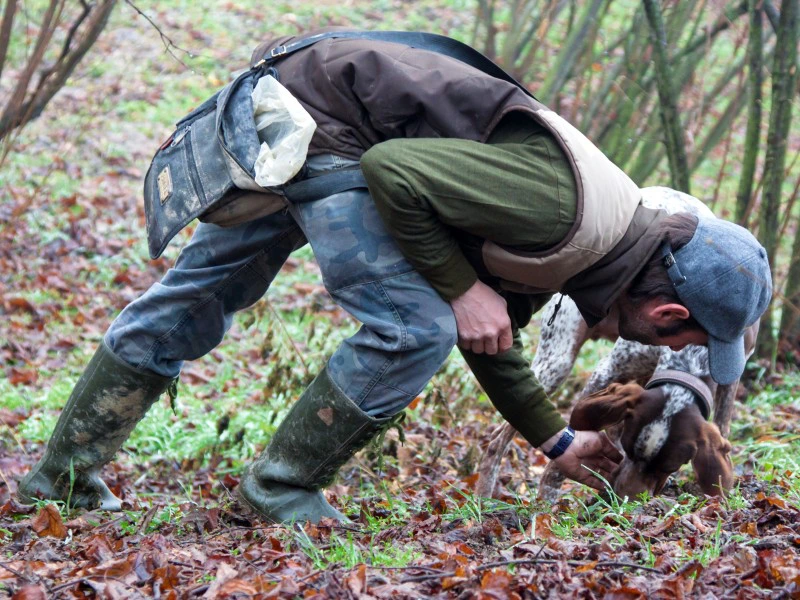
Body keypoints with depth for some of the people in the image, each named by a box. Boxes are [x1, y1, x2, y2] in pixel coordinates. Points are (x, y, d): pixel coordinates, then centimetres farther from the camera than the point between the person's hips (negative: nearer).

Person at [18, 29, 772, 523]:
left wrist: (556, 442, 22)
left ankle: (61, 476, 25)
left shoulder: (589, 231, 4)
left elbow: (492, 330, 18)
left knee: (193, 299, 15)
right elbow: (395, 169, -26)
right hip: (323, 113, -10)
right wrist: (461, 287, -18)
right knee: (413, 325, -14)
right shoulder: (560, 210, -28)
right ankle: (281, 487, 1)